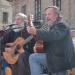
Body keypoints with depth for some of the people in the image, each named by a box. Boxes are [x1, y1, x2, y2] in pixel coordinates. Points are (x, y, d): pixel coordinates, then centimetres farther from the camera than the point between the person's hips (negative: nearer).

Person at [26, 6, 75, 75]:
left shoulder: (61, 25, -15)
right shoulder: (49, 26, 16)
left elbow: (52, 35, -35)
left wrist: (35, 32, -44)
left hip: (61, 59, -10)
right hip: (57, 57, 10)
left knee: (33, 58, -12)